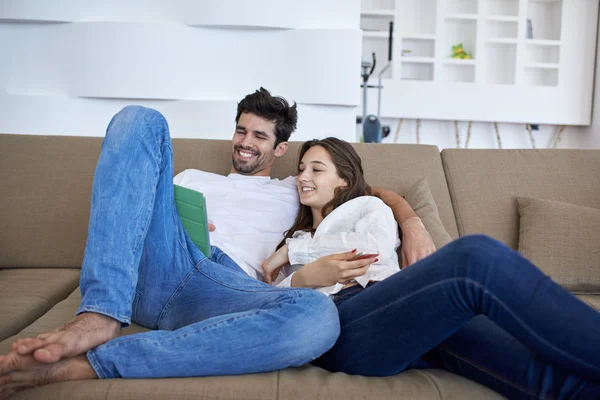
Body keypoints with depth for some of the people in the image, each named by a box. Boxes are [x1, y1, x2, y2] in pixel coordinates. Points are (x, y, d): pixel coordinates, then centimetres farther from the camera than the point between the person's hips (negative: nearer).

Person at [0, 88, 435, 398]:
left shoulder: (294, 191, 31)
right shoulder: (194, 178, 34)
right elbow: (138, 208, 26)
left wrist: (412, 220, 6)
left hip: (225, 287, -1)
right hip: (158, 263, 2)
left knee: (318, 316, -37)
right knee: (142, 120, -11)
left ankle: (84, 365, -36)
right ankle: (101, 315, -30)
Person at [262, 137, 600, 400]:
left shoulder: (368, 206, 29)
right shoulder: (293, 238, 36)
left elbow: (378, 245, 2)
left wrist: (295, 249, 9)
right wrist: (301, 278, -6)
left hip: (395, 308, 2)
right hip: (335, 326, -1)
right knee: (476, 257, -33)